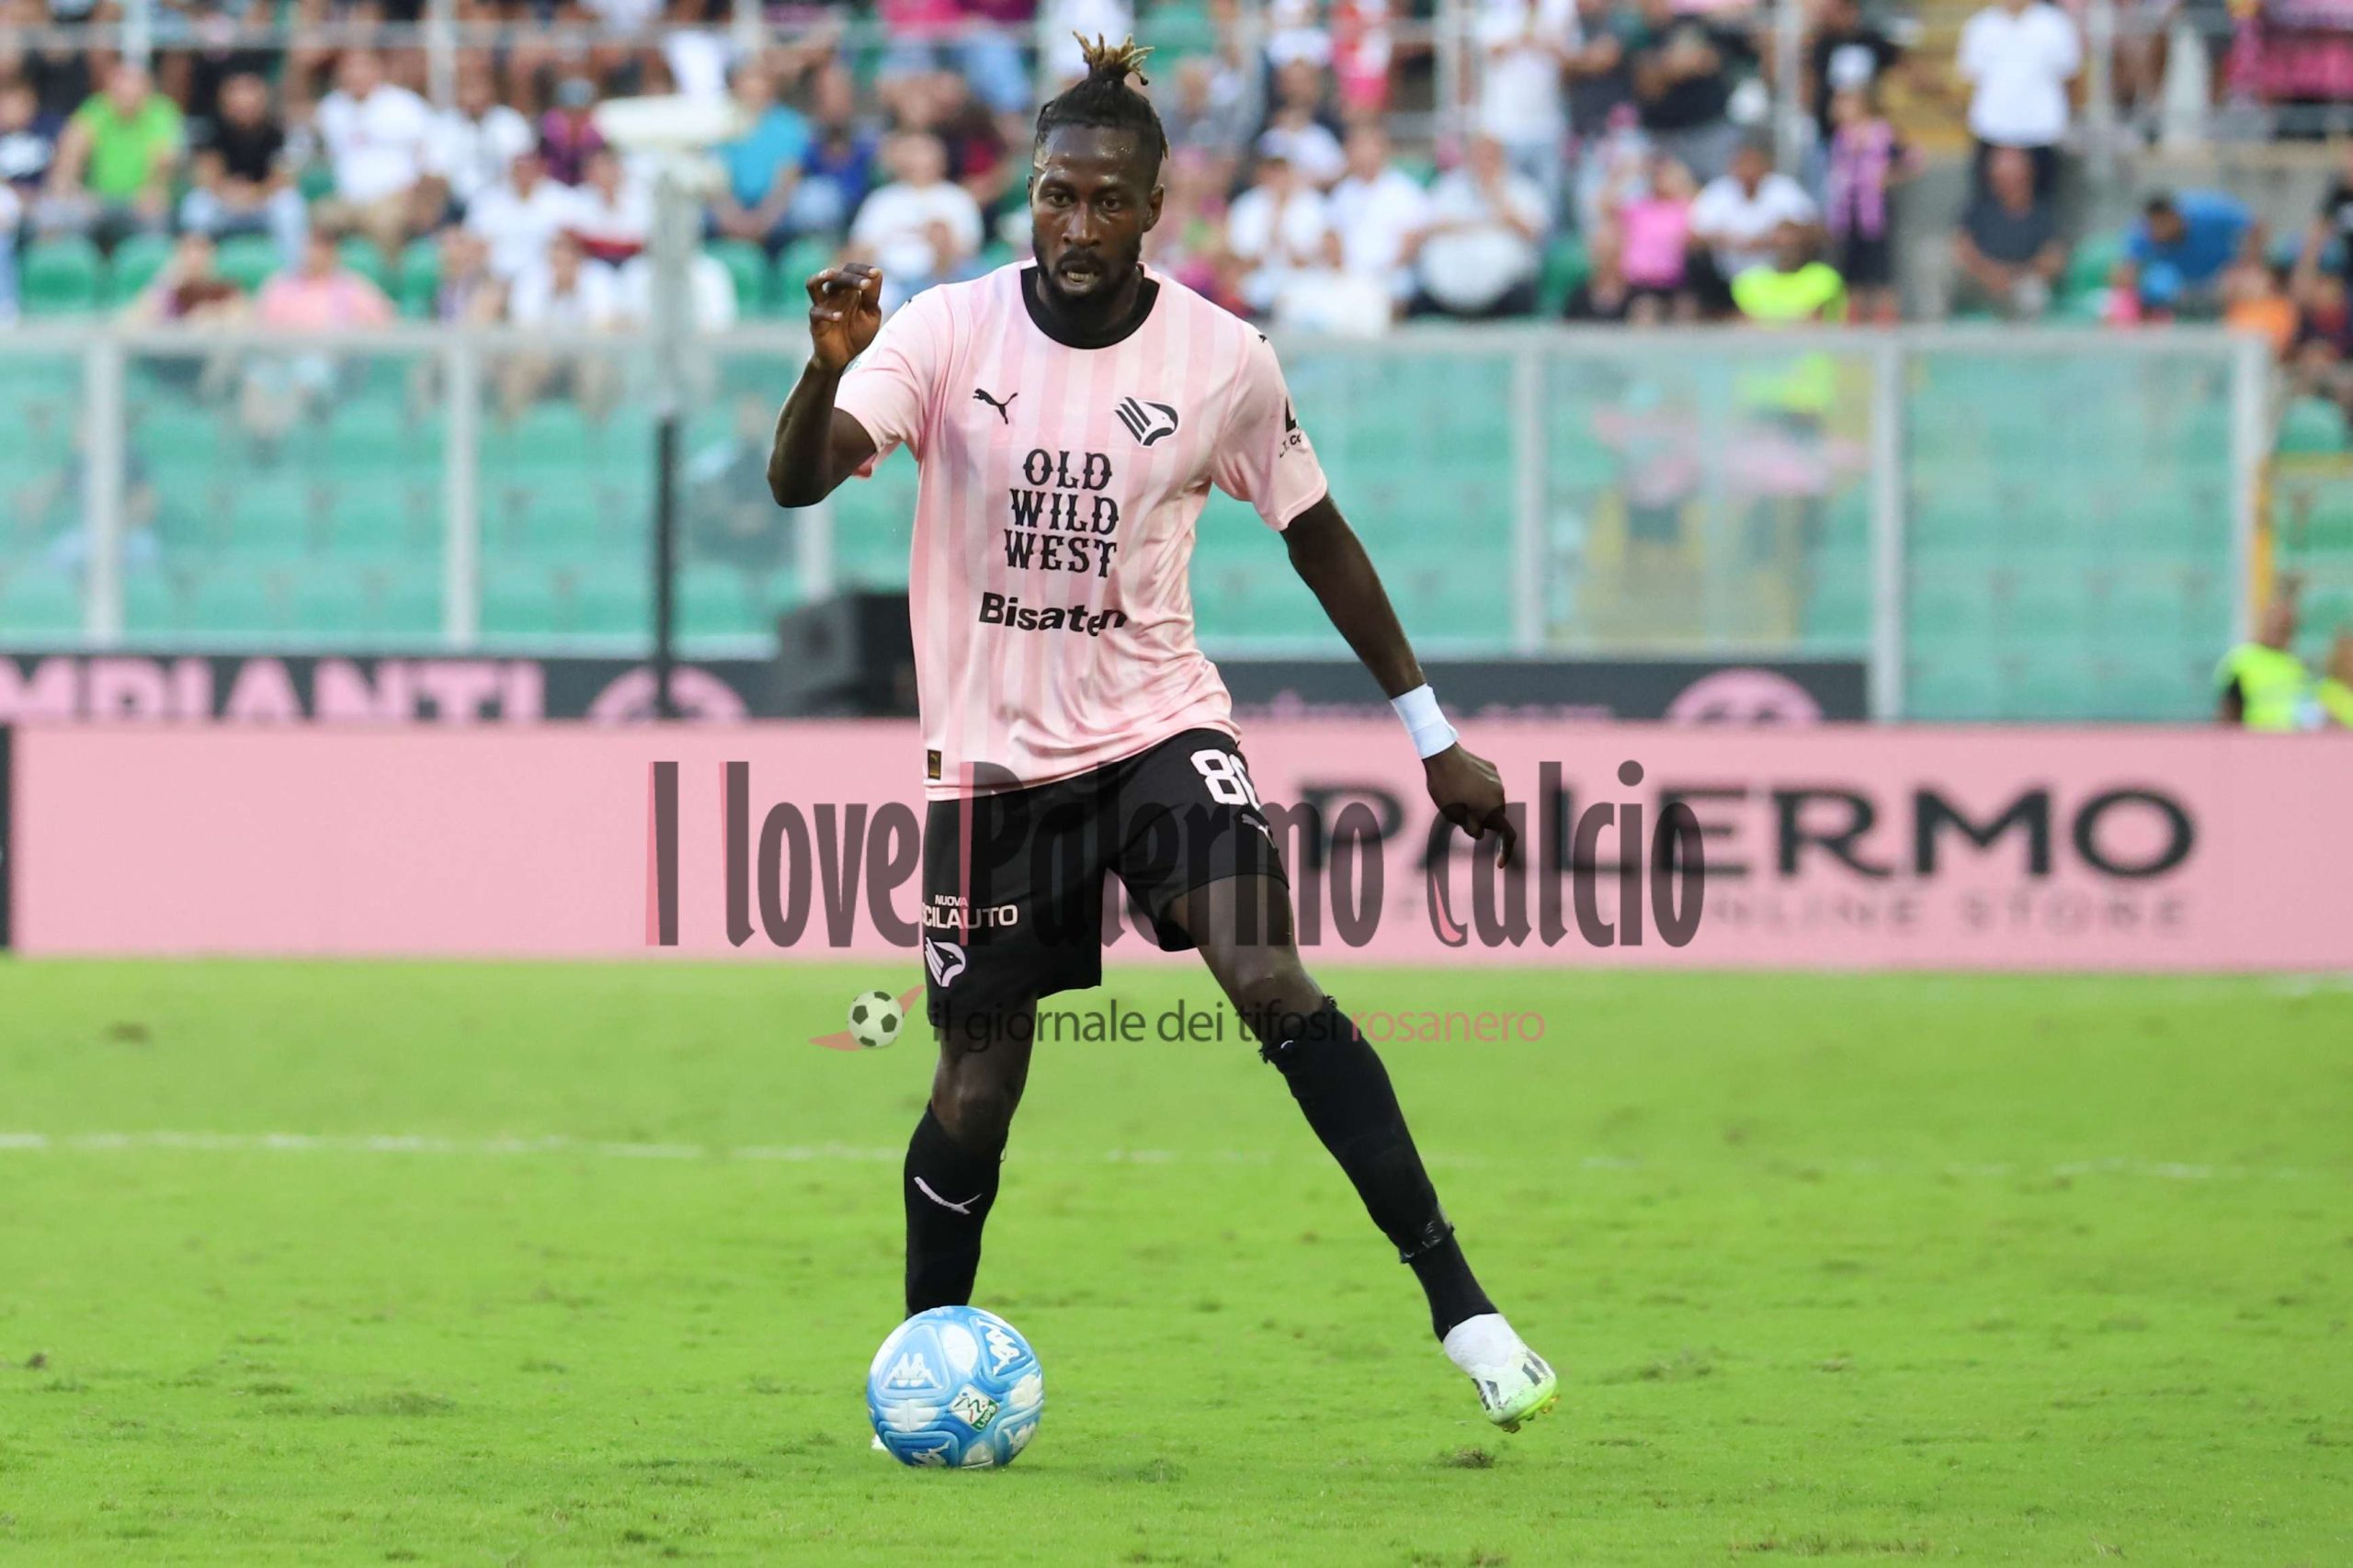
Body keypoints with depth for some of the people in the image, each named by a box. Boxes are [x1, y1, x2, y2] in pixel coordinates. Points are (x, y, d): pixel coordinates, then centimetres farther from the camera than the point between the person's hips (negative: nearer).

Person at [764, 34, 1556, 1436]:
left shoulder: (1222, 360, -5)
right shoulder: (951, 331, -8)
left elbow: (1313, 531, 8)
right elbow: (798, 482, -19)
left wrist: (1434, 734, 10)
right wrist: (831, 369, -42)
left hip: (1161, 726, 0)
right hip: (996, 752, 0)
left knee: (1273, 981, -22)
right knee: (979, 1080, 4)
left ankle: (1461, 1308, -23)